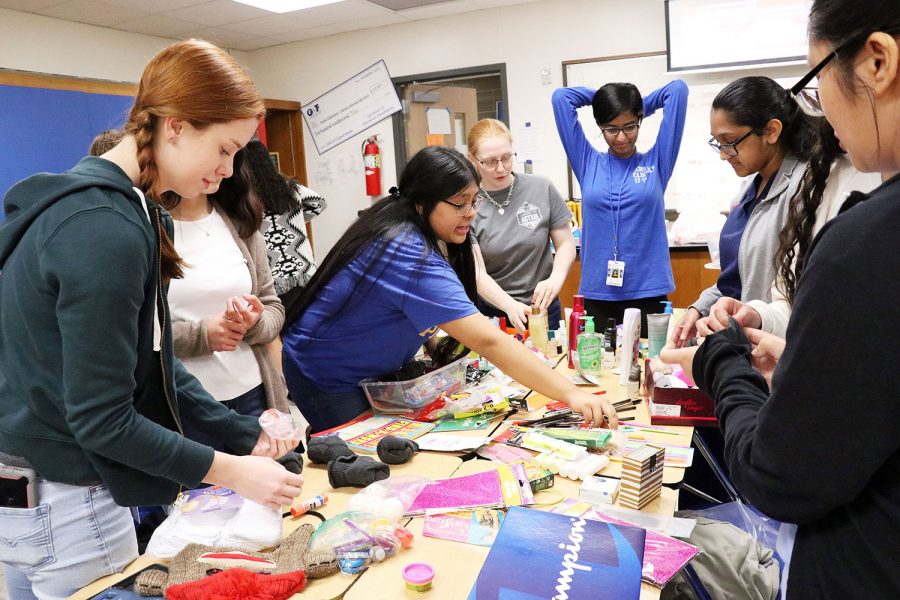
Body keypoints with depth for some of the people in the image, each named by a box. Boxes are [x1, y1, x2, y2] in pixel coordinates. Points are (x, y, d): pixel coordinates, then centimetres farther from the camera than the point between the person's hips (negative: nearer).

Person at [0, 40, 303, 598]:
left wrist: (243, 432, 3)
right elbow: (101, 420, -24)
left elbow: (148, 363, 7)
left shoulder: (113, 204, 5)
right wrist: (233, 472, -18)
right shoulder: (105, 230, -26)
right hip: (63, 504, -9)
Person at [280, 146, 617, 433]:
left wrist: (432, 343, -7)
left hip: (372, 369, 9)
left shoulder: (397, 224, -6)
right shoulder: (411, 256, -35)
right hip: (331, 380, -9)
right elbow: (488, 342, -39)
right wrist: (571, 395, -39)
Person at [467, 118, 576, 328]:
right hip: (491, 314, -1)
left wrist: (555, 279, -19)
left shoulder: (542, 189, -6)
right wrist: (509, 306, -31)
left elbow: (566, 244, 1)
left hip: (542, 307, 2)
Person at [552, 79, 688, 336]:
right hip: (597, 293, 1)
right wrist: (601, 96, 17)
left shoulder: (657, 162, 6)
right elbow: (561, 97, 8)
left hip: (647, 292, -1)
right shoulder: (588, 163, 7)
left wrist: (642, 104, 19)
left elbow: (678, 90, 4)